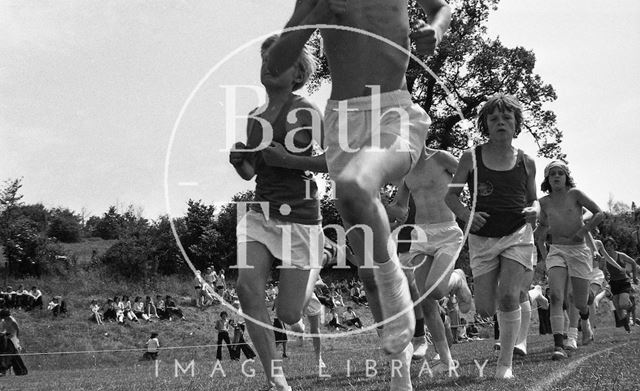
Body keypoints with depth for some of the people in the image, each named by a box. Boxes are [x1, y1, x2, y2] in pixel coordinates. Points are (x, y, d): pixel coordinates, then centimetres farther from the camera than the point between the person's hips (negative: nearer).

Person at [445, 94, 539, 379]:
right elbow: (451, 195, 5)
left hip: (517, 235, 0)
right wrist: (466, 214, -14)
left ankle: (506, 361, -7)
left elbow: (533, 199, 17)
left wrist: (534, 211, -6)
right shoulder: (471, 158, 1)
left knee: (508, 296, -20)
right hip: (482, 238, 0)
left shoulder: (525, 162, 5)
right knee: (485, 310, -4)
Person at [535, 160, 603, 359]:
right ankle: (559, 345, -26)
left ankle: (584, 318, 44)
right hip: (556, 251, 1)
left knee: (579, 301, 5)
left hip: (579, 250, -1)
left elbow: (599, 213, 0)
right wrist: (542, 250, 15)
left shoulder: (575, 194, -2)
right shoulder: (545, 202, 7)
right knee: (556, 296, -19)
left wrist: (584, 231, -10)